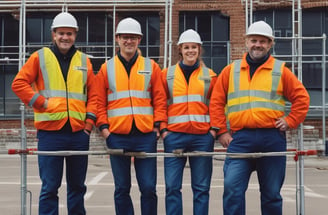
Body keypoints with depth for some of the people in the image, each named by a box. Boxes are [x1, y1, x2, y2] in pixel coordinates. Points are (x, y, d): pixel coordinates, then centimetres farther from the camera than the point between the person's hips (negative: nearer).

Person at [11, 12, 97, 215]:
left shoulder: (84, 61, 12)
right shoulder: (40, 57, 5)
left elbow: (93, 94, 12)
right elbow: (19, 83, -1)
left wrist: (90, 119, 1)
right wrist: (40, 102, -9)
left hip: (79, 131, 3)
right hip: (50, 131, -3)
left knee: (77, 185, 12)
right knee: (50, 187, 0)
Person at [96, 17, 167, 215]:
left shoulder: (151, 66, 8)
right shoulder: (107, 68, 8)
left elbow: (160, 99, 7)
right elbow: (100, 101, 8)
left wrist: (158, 125, -3)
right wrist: (103, 126, -3)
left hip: (146, 135, 0)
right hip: (117, 136, 1)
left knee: (148, 187, 1)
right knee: (122, 188, 7)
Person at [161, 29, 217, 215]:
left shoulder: (210, 76, 10)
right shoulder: (167, 74, 9)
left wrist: (214, 129, 1)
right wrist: (163, 129, -2)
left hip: (202, 136, 1)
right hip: (174, 136, 0)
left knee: (201, 187, 6)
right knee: (172, 186, 0)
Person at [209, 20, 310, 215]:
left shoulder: (280, 71, 8)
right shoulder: (231, 70, 11)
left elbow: (302, 98, 10)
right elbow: (216, 102, 10)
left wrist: (290, 121, -1)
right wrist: (221, 131, 3)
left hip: (272, 138, 0)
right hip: (240, 139, 0)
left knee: (272, 193, 9)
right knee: (232, 188, -12)